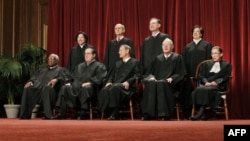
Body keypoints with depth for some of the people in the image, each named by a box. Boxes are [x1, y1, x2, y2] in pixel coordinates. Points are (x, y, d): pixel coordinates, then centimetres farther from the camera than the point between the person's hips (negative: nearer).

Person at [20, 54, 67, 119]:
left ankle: (48, 115, -43)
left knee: (47, 88, -40)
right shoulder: (43, 70, 39)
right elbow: (35, 77, 24)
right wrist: (30, 81, 1)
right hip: (38, 88, 5)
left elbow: (63, 78, 1)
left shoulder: (60, 70, 22)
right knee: (27, 89, -25)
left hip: (49, 88, -5)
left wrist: (56, 80, -21)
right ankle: (25, 116, -25)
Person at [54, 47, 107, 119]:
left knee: (85, 88, -40)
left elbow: (99, 78, -6)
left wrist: (90, 82, -22)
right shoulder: (80, 66, 31)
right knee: (64, 88, -21)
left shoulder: (99, 66, 11)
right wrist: (70, 82, 7)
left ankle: (83, 113, -38)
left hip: (89, 87, -5)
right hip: (76, 87, 5)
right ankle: (61, 113, -26)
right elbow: (74, 77, 30)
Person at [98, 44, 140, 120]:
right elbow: (112, 75, 23)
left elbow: (137, 75, -2)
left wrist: (128, 82, -19)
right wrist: (109, 82, 0)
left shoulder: (135, 62, 13)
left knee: (115, 88, -40)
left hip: (126, 86, -5)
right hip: (115, 84, 5)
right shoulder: (117, 63, 32)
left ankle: (115, 113, -36)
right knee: (104, 90, -30)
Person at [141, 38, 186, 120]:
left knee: (161, 84, -38)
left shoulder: (177, 57, 14)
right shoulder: (157, 58, 24)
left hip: (170, 83, -3)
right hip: (157, 81, 3)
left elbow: (181, 73, 4)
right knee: (150, 84, -33)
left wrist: (172, 78, -14)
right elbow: (151, 72, 17)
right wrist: (152, 77, -6)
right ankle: (148, 114, -34)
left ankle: (164, 114, -37)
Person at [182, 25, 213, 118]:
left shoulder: (207, 45, 9)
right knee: (188, 93, 0)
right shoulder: (187, 46, 17)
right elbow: (184, 61, 12)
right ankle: (188, 113, 6)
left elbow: (209, 60, 2)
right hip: (189, 74, 3)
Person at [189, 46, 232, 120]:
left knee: (206, 89, -37)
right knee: (198, 89, -34)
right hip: (206, 84, 3)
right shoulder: (207, 64, 27)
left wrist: (216, 82, -16)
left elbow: (225, 77, 2)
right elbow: (201, 75, 13)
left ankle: (201, 112, -40)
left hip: (218, 86, -3)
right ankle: (202, 113, -41)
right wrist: (206, 82, -9)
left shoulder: (227, 65, 17)